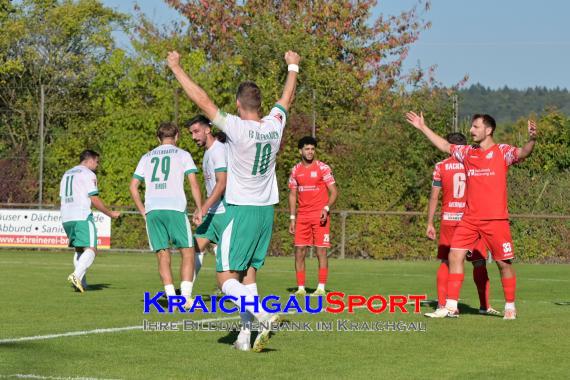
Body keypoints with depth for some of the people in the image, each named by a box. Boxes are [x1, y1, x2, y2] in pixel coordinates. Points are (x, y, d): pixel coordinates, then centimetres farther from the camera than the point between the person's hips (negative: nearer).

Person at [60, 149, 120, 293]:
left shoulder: (67, 174, 23)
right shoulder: (88, 174, -2)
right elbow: (94, 200, -8)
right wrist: (110, 214, 1)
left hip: (66, 218, 8)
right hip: (82, 217, -8)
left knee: (79, 249, 17)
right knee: (91, 250, -12)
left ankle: (82, 283, 10)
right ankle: (77, 275, -32)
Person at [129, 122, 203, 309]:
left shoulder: (146, 157, 20)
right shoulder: (182, 155, 11)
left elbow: (133, 186, 16)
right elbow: (194, 183, 1)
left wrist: (143, 211, 21)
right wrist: (199, 209, 6)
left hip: (152, 210, 3)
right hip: (175, 208, -3)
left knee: (163, 255, 4)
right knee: (187, 252, 2)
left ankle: (172, 299, -4)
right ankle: (185, 296, -9)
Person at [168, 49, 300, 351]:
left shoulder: (237, 128, -17)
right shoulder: (274, 125, 0)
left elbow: (202, 100, -15)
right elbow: (286, 98, 21)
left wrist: (177, 68, -5)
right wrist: (292, 67, 38)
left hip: (241, 210, -7)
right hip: (266, 210, 7)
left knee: (226, 277, -4)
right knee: (248, 273, 11)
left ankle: (264, 316, -23)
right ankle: (246, 335, 8)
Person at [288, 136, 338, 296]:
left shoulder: (323, 168, -2)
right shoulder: (295, 170, 10)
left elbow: (334, 192, -3)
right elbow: (292, 195, 15)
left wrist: (326, 208, -19)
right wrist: (292, 218, 8)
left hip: (320, 216, -4)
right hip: (302, 217, 4)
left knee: (321, 251, -4)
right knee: (299, 251, 0)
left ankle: (321, 288, -1)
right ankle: (300, 288, 5)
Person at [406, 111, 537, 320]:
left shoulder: (502, 152, -5)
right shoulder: (468, 152, 12)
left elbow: (523, 153, -22)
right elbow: (444, 146, 25)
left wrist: (531, 139, -42)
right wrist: (423, 128, 28)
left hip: (495, 219, -5)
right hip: (470, 218, 5)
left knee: (504, 263, 2)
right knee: (455, 255, -3)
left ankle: (510, 307, 16)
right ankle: (451, 306, 0)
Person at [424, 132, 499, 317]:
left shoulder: (441, 167, 0)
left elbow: (434, 197, -1)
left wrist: (430, 223, 4)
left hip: (449, 220, 0)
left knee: (446, 263, 6)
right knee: (479, 262, 6)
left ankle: (442, 304, -2)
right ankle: (484, 305, 5)